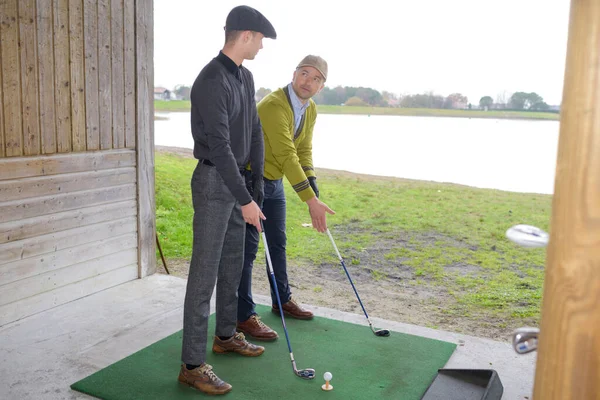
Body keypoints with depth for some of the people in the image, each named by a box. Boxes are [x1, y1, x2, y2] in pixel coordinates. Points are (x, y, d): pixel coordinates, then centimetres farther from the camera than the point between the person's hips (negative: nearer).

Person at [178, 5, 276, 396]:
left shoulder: (245, 77, 10)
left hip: (236, 180, 9)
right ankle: (193, 364, 2)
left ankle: (226, 335, 33)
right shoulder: (212, 81, -20)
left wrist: (257, 182, 10)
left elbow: (254, 131, 14)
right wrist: (245, 200, -25)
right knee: (205, 272, -6)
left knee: (233, 263, 17)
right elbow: (219, 146, -25)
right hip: (213, 182, -9)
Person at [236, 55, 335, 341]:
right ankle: (244, 316, 6)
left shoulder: (310, 110, 2)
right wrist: (311, 201, -34)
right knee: (248, 248, -4)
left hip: (274, 182, 9)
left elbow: (304, 153, 6)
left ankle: (282, 300, 33)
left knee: (278, 242, 17)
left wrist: (314, 194, -3)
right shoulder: (274, 105, -26)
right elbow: (287, 156, -32)